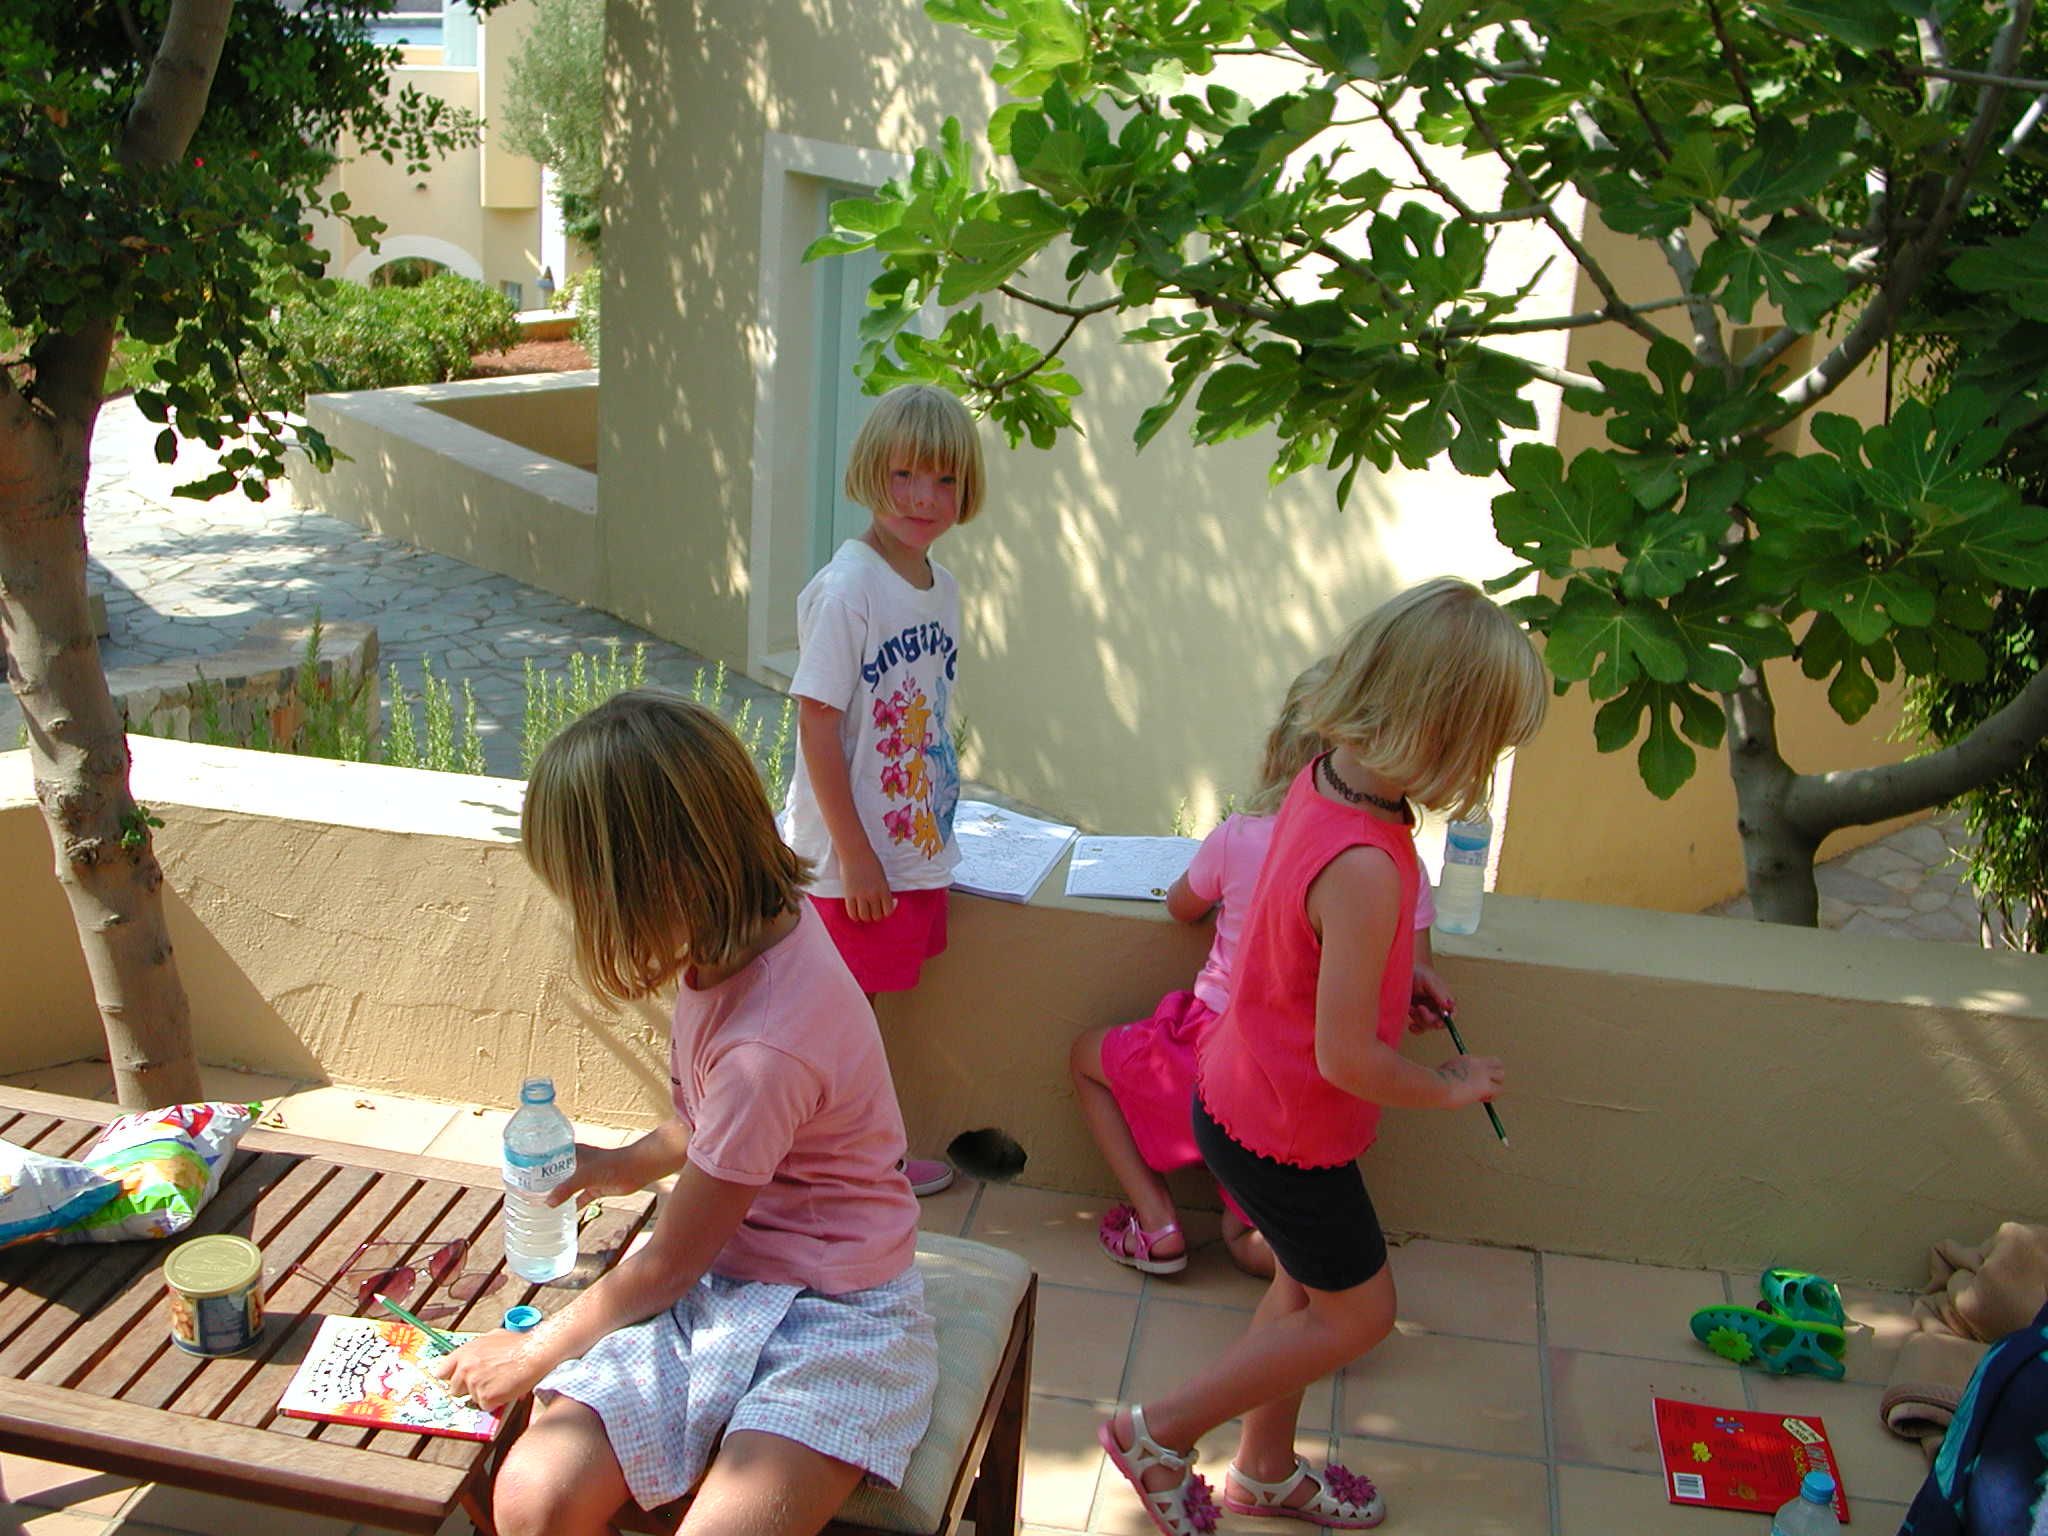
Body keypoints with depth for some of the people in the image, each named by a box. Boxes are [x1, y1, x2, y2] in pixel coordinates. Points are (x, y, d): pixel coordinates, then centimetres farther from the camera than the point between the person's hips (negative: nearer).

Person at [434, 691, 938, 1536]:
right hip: (717, 1270, 7)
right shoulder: (761, 919, -6)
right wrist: (627, 1164, 24)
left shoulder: (769, 1044, -30)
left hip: (829, 1313, -7)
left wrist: (535, 1351, 1)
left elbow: (670, 1261, -14)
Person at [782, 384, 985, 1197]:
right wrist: (854, 853, -18)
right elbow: (817, 724, -19)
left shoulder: (941, 586, 6)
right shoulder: (846, 589, -18)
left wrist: (933, 831, 15)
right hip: (850, 858, -7)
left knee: (863, 1010, 21)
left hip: (917, 849, 7)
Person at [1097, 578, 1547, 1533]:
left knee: (1307, 1287, 25)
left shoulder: (1320, 783, -8)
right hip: (1286, 1131, -8)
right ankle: (1161, 1432, 24)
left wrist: (1394, 972, 4)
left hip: (1243, 1091, 8)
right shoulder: (1364, 866, -35)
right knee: (1357, 1311, 13)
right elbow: (1347, 1058, -29)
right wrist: (1450, 1090, -13)